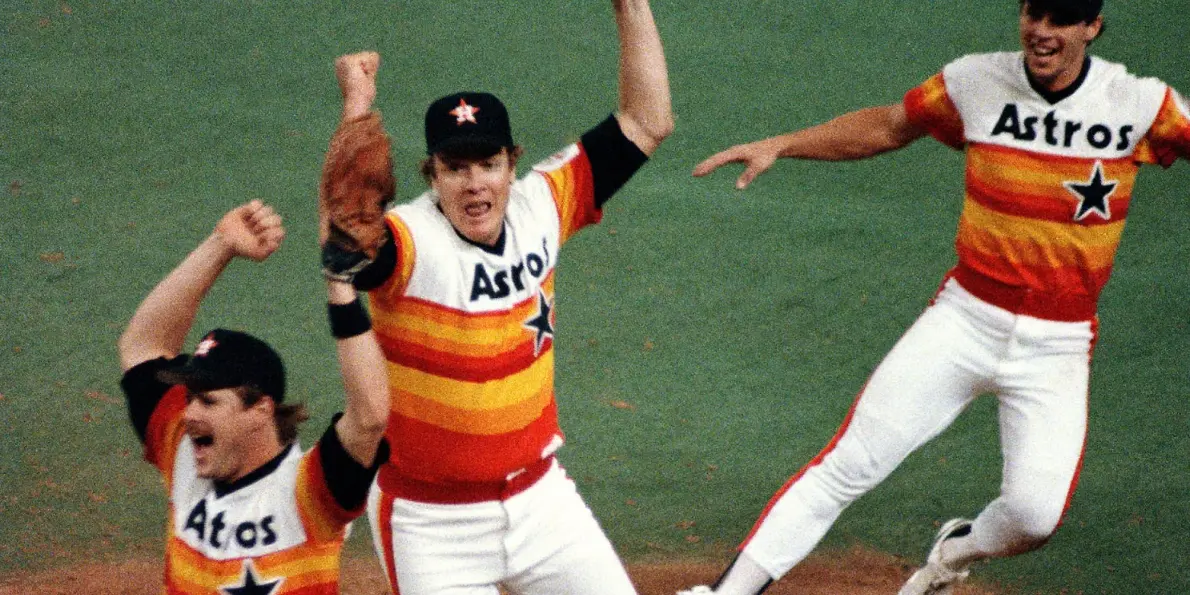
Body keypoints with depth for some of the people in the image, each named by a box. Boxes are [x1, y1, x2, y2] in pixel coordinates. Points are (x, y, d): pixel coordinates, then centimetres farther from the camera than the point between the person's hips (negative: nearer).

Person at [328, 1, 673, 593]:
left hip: (540, 497, 5)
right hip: (431, 521, -5)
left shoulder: (540, 207, -4)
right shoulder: (409, 240, -21)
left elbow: (647, 122, -3)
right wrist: (356, 115, -52)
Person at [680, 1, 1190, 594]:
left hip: (1056, 345, -1)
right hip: (966, 320, 1)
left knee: (1033, 515, -13)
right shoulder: (976, 82, -3)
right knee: (849, 464, -8)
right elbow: (887, 127, 10)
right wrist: (779, 145, 4)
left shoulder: (1140, 104, -8)